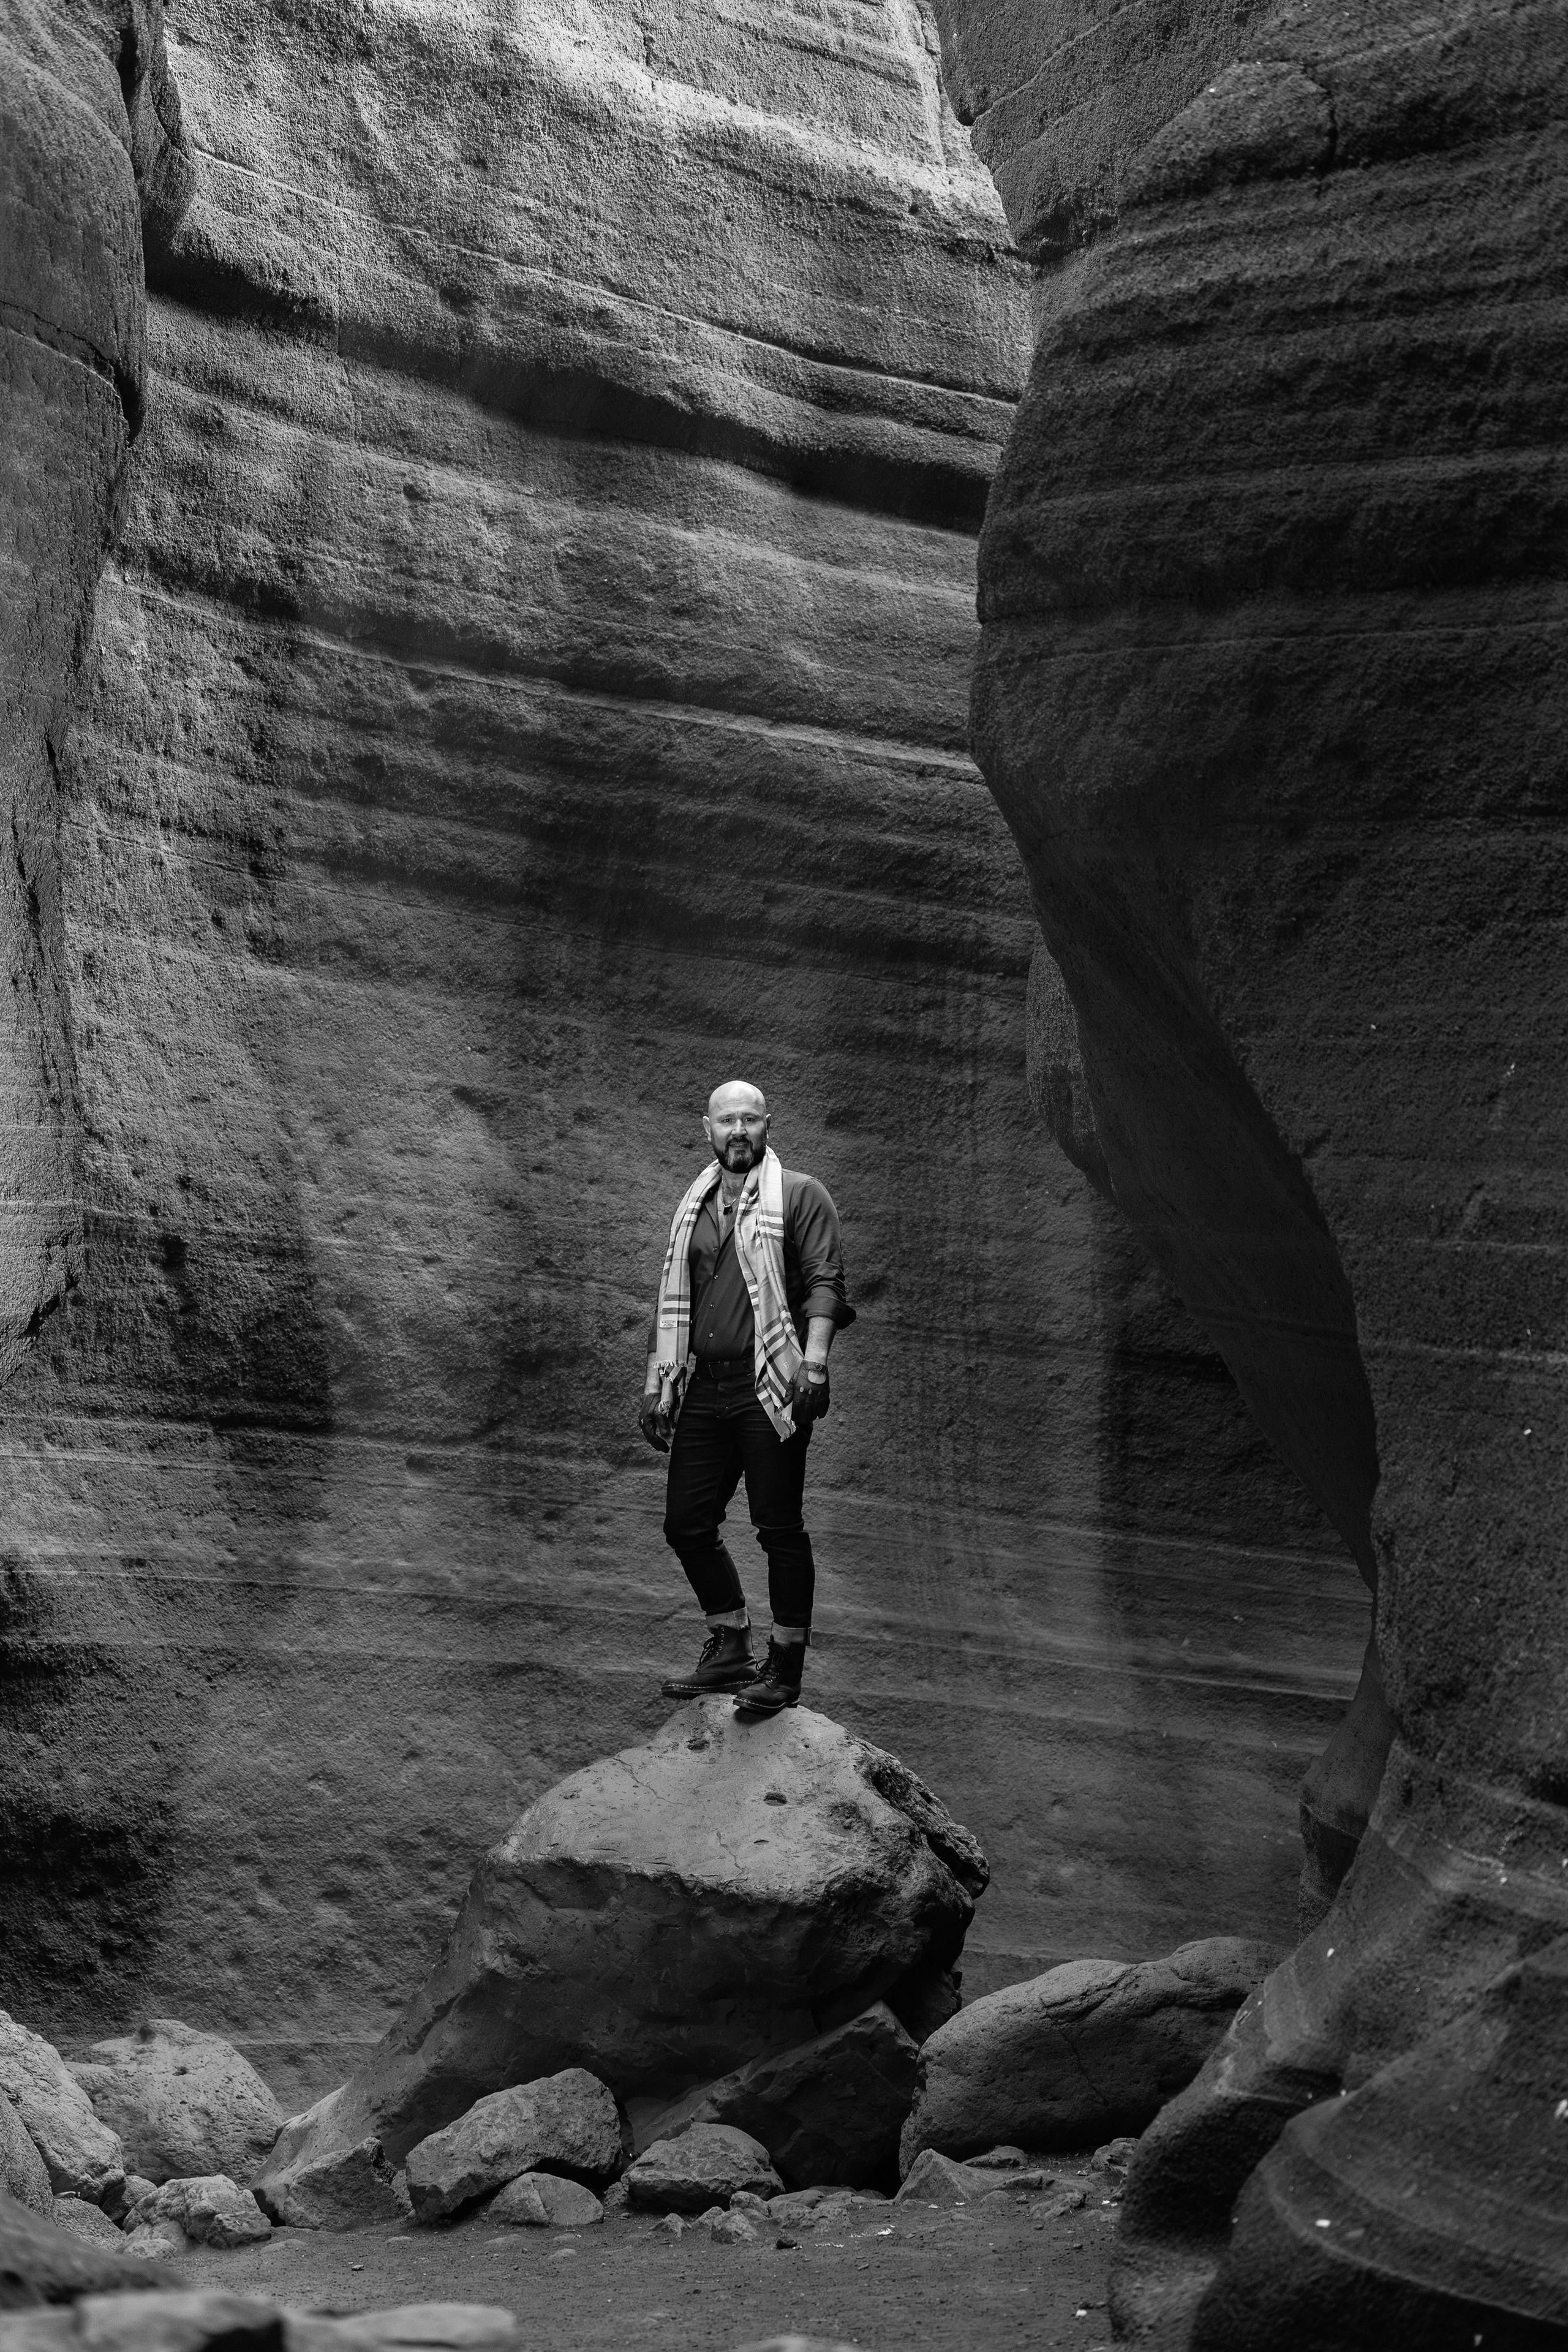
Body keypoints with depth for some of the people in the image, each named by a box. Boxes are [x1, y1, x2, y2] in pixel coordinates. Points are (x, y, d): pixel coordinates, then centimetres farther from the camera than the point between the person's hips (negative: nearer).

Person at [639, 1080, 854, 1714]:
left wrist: (813, 1363, -20)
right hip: (703, 1388, 6)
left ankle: (785, 1669, 4)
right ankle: (730, 1648, 23)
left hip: (768, 1387, -6)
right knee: (686, 1524, 7)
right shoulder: (694, 1207, 18)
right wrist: (656, 1387, 16)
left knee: (779, 1528, -4)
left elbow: (825, 1282, -7)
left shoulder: (799, 1195, 1)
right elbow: (672, 1301, 21)